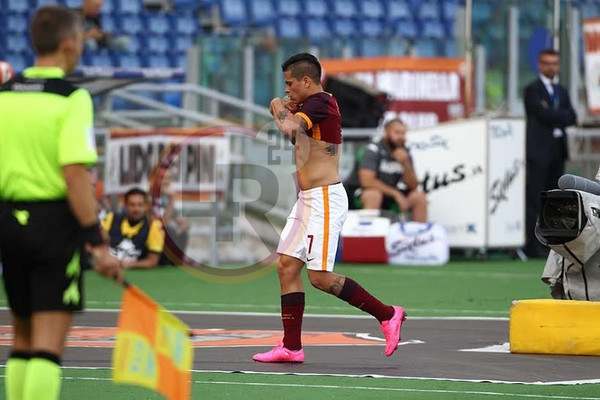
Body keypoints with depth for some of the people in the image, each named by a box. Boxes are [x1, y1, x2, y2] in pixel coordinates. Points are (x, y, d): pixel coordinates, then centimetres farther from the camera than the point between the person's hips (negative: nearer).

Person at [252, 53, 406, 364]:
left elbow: (290, 129, -30)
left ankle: (387, 315, 0)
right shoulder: (310, 106, 16)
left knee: (320, 276, -11)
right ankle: (291, 347, 5)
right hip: (307, 199, 11)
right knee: (287, 266, 5)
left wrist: (279, 107, -9)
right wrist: (287, 108, 10)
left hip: (325, 199, -11)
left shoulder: (320, 102, -15)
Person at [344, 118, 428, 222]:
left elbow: (413, 185, -3)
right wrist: (395, 193, -24)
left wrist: (405, 163, -22)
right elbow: (367, 181, -27)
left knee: (420, 197, -9)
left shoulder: (404, 153, 0)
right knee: (374, 195, -38)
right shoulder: (374, 149, -17)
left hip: (389, 194, 6)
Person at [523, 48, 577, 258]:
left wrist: (553, 116, -8)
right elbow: (544, 115, -16)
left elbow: (572, 117, 6)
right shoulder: (533, 90, -2)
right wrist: (561, 116, -5)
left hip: (558, 149, 7)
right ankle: (533, 245, -11)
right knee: (534, 199, -9)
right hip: (539, 149, -7)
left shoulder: (561, 91, 20)